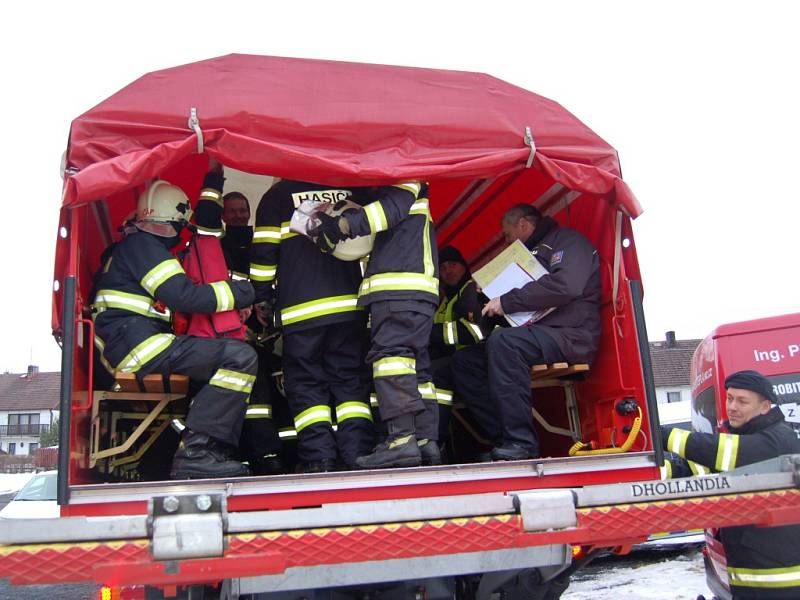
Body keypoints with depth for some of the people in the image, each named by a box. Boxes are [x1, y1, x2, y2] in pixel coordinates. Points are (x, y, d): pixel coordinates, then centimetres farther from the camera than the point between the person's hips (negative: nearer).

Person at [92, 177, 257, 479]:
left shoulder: (137, 246, 28)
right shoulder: (142, 244, -4)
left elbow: (174, 301, 24)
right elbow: (184, 296, -16)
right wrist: (241, 291, -7)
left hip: (127, 351, 11)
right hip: (136, 344, -11)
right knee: (240, 357, -21)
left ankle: (216, 450, 2)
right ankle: (195, 451, -25)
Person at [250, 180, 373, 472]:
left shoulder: (277, 196, 6)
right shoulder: (351, 191, 15)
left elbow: (263, 254, 2)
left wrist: (261, 298, 12)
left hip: (300, 310, -3)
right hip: (351, 306, 3)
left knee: (305, 383, 5)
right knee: (351, 380, 8)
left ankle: (319, 458, -4)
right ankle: (358, 455, 0)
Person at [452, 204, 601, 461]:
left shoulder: (567, 240, 1)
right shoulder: (533, 252, 29)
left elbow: (566, 285, -19)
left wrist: (506, 302, -15)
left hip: (572, 335, -9)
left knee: (503, 341, -35)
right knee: (464, 360, -2)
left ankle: (522, 442, -31)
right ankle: (503, 439, -13)